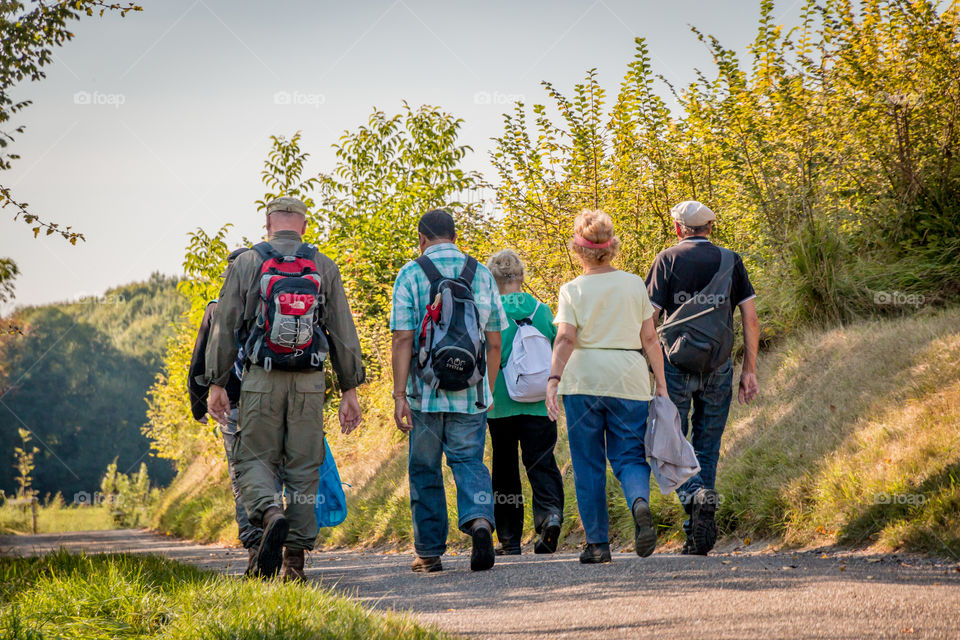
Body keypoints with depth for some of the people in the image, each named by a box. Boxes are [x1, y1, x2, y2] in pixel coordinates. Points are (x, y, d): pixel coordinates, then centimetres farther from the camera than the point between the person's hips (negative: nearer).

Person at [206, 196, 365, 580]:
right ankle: (295, 559, 5)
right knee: (303, 468, 6)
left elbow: (225, 328, 0)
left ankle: (271, 514, -24)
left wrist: (216, 384, 6)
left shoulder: (246, 264, 1)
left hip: (261, 380, -2)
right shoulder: (324, 268, 6)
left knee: (254, 460, 6)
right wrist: (350, 390, 8)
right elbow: (343, 334, 5)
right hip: (309, 381, 2)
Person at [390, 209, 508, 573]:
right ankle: (479, 519, -22)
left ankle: (429, 553, 16)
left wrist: (399, 395, -9)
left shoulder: (411, 274, -3)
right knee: (469, 462, 7)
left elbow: (402, 339, -9)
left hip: (426, 393, -2)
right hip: (471, 394, 2)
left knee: (425, 471, 10)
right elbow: (494, 342, 8)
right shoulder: (481, 275, 6)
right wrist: (489, 391, 17)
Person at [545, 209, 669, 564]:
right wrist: (661, 384, 9)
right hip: (629, 378, 1)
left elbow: (566, 339, -14)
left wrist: (554, 379, -20)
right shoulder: (634, 284, 5)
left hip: (583, 379, -1)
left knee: (588, 464, 7)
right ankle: (640, 502, -27)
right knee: (629, 456, 7)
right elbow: (650, 339, 5)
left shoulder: (573, 290, -1)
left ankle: (598, 542, 6)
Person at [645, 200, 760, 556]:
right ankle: (700, 537, 9)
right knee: (707, 446, 10)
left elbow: (649, 316, -7)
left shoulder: (668, 259, -1)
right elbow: (750, 317, 2)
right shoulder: (730, 261, 7)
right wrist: (749, 370, 6)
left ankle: (694, 494, -23)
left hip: (677, 364, -3)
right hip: (718, 366, 3)